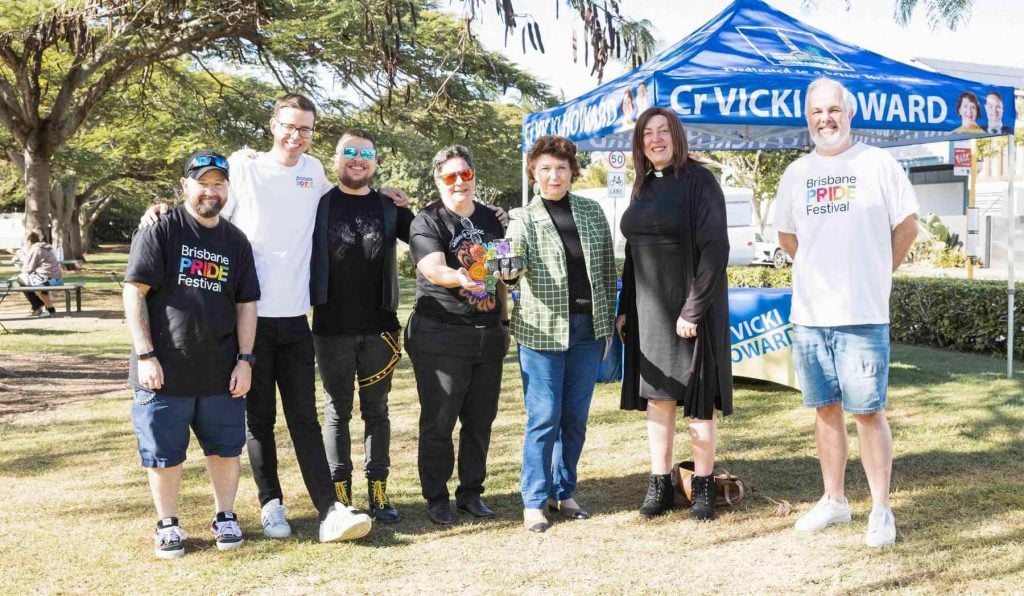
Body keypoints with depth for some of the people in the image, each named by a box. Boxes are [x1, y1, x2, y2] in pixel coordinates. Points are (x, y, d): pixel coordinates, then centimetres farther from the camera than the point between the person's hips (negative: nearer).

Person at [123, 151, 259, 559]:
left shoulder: (236, 241, 9)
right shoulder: (159, 232, -4)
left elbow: (246, 304, 10)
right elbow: (134, 294, -7)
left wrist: (244, 359, 2)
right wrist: (145, 355, -13)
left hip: (221, 372, 3)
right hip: (165, 370, -3)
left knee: (225, 447, 11)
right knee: (164, 452, 7)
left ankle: (224, 516, 28)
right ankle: (167, 523, 24)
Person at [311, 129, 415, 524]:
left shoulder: (390, 208, 6)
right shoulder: (319, 206, 1)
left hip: (379, 328, 2)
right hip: (331, 329, -1)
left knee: (376, 410, 9)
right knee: (337, 412, 7)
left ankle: (378, 491, 17)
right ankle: (339, 494, 17)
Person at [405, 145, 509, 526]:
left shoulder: (490, 219, 14)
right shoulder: (427, 221, -5)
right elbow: (434, 269, -21)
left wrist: (504, 322, 19)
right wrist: (459, 278, -42)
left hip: (488, 335, 5)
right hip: (441, 337, -5)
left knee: (480, 420, 10)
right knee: (438, 421, -2)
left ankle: (471, 492, 23)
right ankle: (437, 498, 11)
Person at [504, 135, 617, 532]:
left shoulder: (592, 212, 7)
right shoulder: (524, 219, -2)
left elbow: (608, 268, 11)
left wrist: (608, 321, 9)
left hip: (588, 329, 4)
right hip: (543, 330, -3)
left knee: (575, 418, 9)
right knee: (544, 418, -3)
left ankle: (563, 492, 22)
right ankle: (534, 501, 7)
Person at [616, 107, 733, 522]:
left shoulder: (699, 181, -8)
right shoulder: (643, 187, 12)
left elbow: (715, 249, -15)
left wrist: (694, 309, -20)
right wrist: (625, 309, 11)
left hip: (691, 306, -6)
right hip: (649, 311, 6)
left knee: (698, 401, 2)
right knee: (656, 398, 9)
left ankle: (703, 487, 13)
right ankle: (660, 485, 17)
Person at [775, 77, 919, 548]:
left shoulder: (878, 164, -2)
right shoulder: (796, 173, 11)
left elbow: (907, 225, 3)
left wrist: (877, 272, 4)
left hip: (863, 314, -4)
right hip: (809, 314, 4)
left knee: (868, 412, -3)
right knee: (825, 409, 11)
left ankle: (881, 510, 7)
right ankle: (834, 500, 23)